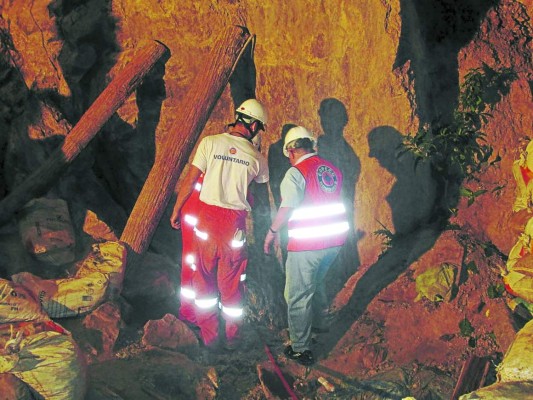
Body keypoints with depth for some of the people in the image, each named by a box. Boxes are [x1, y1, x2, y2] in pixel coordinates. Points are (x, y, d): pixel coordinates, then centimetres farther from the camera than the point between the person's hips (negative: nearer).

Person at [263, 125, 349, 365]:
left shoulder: (296, 173, -12)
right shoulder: (332, 170, 9)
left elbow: (287, 209, -19)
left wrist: (271, 233, -8)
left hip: (307, 245, -8)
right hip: (335, 239, 8)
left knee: (298, 295, 1)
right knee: (316, 282, 30)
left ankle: (301, 349, 4)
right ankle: (319, 323, 47)